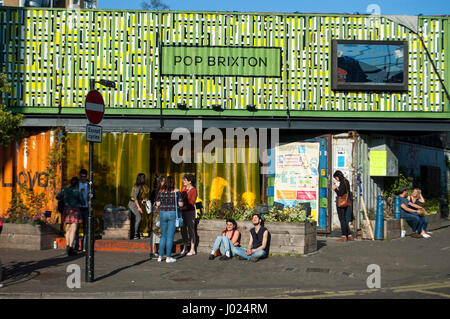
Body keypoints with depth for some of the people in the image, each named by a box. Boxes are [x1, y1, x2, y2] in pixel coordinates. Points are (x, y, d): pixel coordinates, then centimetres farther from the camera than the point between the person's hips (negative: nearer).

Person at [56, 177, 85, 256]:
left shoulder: (65, 190, 3)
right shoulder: (78, 191, -7)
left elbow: (57, 197, 15)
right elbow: (83, 202, -1)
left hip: (67, 210, 4)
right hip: (75, 210, -4)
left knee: (68, 229, 16)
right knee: (73, 230, -5)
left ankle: (67, 246, 19)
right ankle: (70, 248, -12)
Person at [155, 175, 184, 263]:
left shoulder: (161, 192, 1)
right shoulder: (176, 192, -6)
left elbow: (157, 204, 1)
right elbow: (180, 204, -5)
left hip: (162, 213, 3)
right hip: (172, 214, -3)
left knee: (163, 235, 14)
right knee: (170, 236, 2)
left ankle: (160, 256, 14)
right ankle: (168, 257, 4)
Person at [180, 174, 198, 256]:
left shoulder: (193, 190, -8)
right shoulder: (183, 188, 11)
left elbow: (191, 203, -13)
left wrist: (183, 206, -22)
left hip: (190, 211, -6)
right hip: (183, 212, 6)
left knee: (191, 230, -3)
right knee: (183, 230, 10)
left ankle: (192, 250, 4)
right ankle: (184, 248, 20)